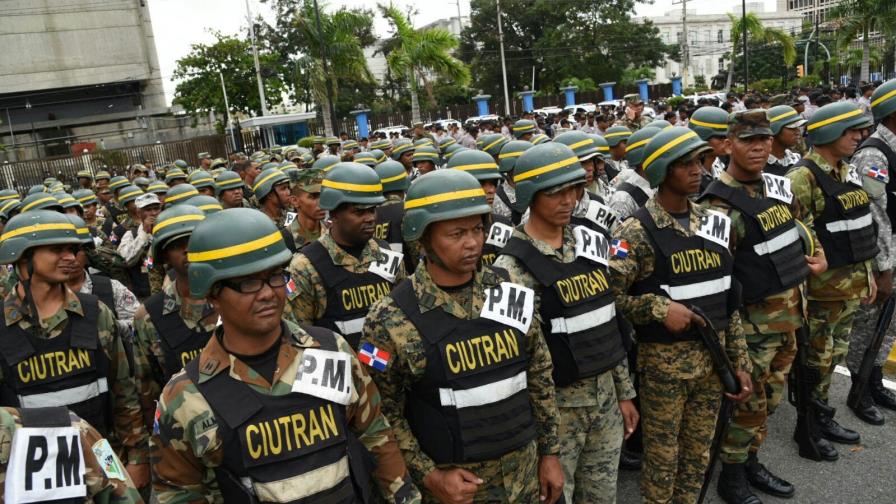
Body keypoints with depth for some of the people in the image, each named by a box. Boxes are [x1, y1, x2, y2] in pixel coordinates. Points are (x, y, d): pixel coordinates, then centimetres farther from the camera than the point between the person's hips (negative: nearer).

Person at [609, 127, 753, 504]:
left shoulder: (712, 224, 6)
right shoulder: (636, 232, -14)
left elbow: (729, 301, 10)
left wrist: (740, 362, 10)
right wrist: (661, 307, -22)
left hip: (712, 357, 6)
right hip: (664, 361, -6)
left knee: (698, 455, 19)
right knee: (663, 458, 10)